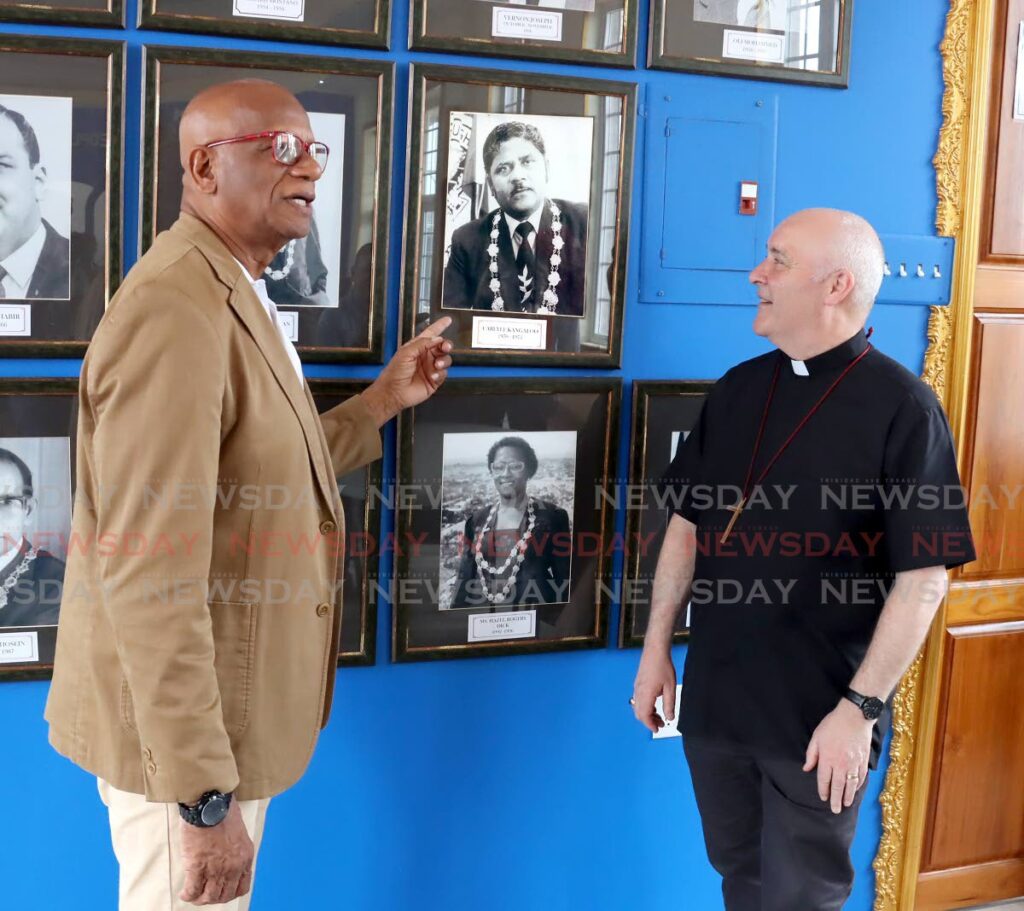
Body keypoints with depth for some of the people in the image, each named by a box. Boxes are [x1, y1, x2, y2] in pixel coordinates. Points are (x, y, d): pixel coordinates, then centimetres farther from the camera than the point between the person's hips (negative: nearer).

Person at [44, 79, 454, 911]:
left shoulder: (237, 298, 10)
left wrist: (387, 398, 11)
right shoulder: (176, 311, -23)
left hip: (224, 715, 10)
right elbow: (150, 573, -28)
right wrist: (203, 796, -27)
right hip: (184, 731, -10)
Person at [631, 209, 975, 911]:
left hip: (817, 718, -5)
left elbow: (924, 579, -15)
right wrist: (657, 647, 9)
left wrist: (859, 708, -18)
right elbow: (688, 524, 12)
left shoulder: (901, 407, -13)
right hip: (713, 699, 5)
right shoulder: (737, 389, 6)